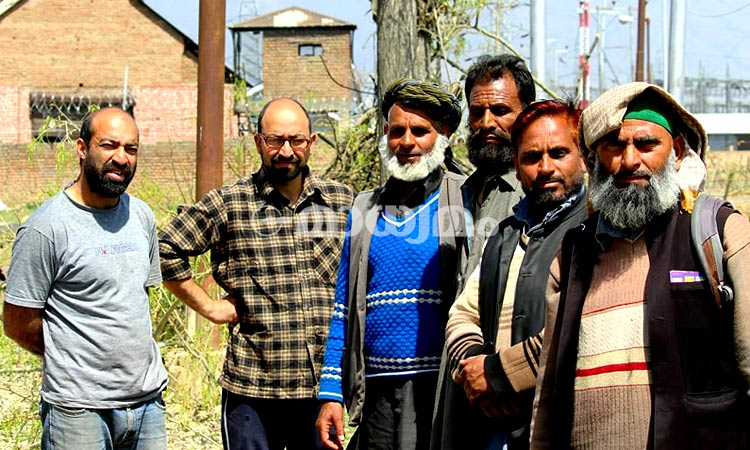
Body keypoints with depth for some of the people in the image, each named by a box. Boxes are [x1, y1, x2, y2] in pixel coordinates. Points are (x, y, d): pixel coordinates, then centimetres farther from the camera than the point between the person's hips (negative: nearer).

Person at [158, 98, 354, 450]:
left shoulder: (343, 201, 6)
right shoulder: (228, 203, -2)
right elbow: (166, 250, 3)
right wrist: (208, 307, -1)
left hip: (322, 386, 3)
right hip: (251, 388, -2)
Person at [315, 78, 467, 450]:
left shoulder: (466, 202, 1)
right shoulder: (365, 210, 13)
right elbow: (343, 310, 15)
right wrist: (331, 393, 8)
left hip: (444, 390, -4)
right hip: (377, 391, 4)